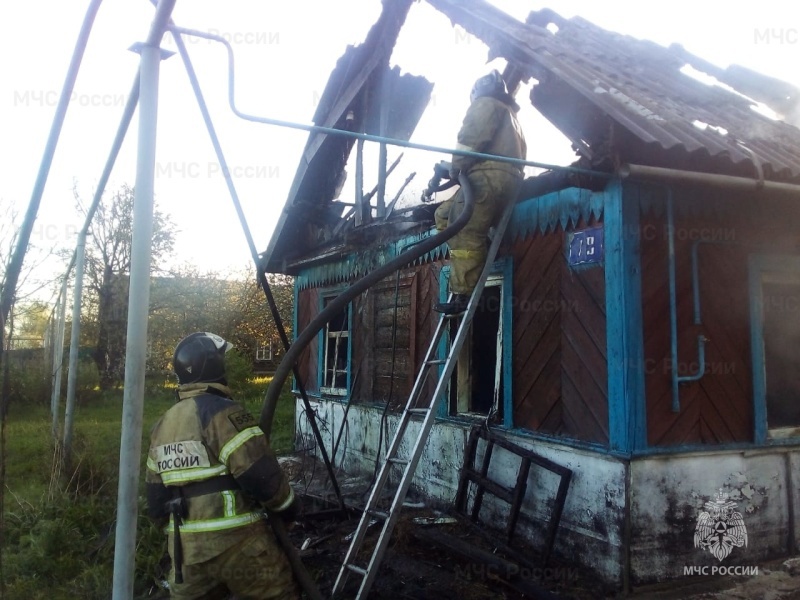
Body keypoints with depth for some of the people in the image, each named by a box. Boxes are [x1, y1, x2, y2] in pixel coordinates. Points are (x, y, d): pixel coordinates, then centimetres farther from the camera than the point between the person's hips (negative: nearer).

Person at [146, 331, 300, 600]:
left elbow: (156, 499, 15)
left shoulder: (162, 426, 9)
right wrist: (288, 504, -2)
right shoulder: (222, 412, -15)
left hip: (186, 547, 7)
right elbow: (260, 475, -19)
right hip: (237, 542, -6)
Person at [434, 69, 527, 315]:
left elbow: (471, 136, -9)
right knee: (444, 214, 14)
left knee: (465, 236, -16)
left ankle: (463, 296, -22)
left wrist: (455, 166, 1)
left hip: (488, 176, -9)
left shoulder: (485, 104, 10)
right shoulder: (509, 113, 37)